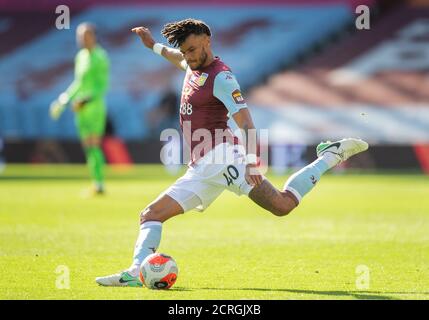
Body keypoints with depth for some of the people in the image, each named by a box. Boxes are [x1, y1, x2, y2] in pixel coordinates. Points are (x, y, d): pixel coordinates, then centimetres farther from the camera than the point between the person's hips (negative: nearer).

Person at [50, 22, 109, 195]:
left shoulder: (100, 57, -12)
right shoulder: (81, 56, 13)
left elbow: (103, 86, -15)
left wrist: (86, 99, -23)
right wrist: (64, 99, 17)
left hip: (94, 106, -8)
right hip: (81, 109, 8)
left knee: (93, 145, -10)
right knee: (87, 146, 8)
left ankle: (99, 184, -9)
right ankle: (96, 183, 12)